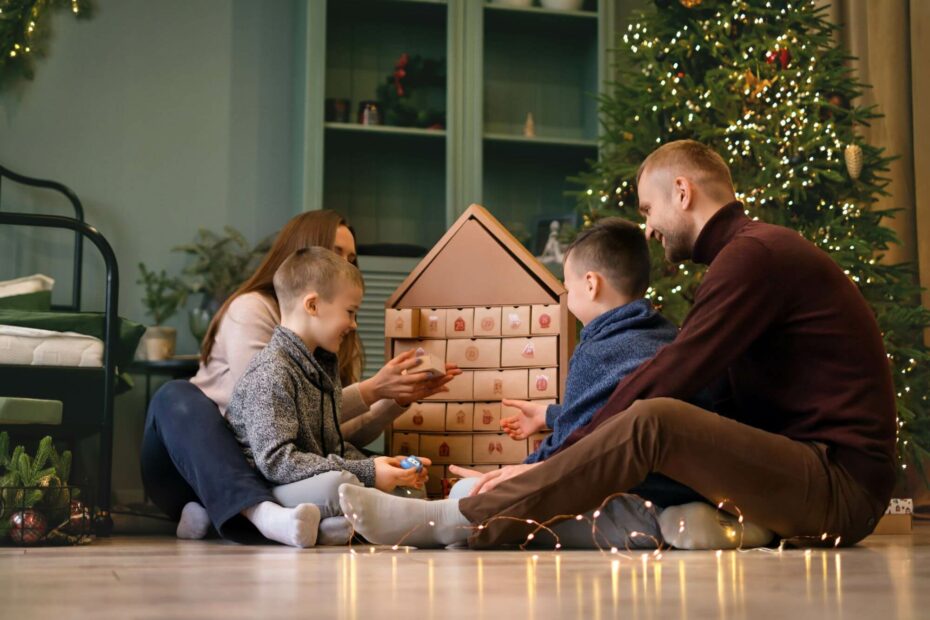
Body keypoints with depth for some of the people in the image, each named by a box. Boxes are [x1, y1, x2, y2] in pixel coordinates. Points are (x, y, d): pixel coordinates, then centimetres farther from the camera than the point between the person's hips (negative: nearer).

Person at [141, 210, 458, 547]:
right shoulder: (250, 309, -9)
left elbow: (348, 433, 4)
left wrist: (399, 399, -11)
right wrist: (370, 391, -22)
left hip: (267, 474, 5)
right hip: (196, 468, -5)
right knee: (177, 396, -34)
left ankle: (210, 514, -25)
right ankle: (260, 512, -52)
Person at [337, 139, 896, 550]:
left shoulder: (755, 253, -12)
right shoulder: (758, 250, 21)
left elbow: (668, 381, -20)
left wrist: (554, 461, -17)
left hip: (842, 484, -10)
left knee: (651, 421, -28)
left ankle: (453, 522, -25)